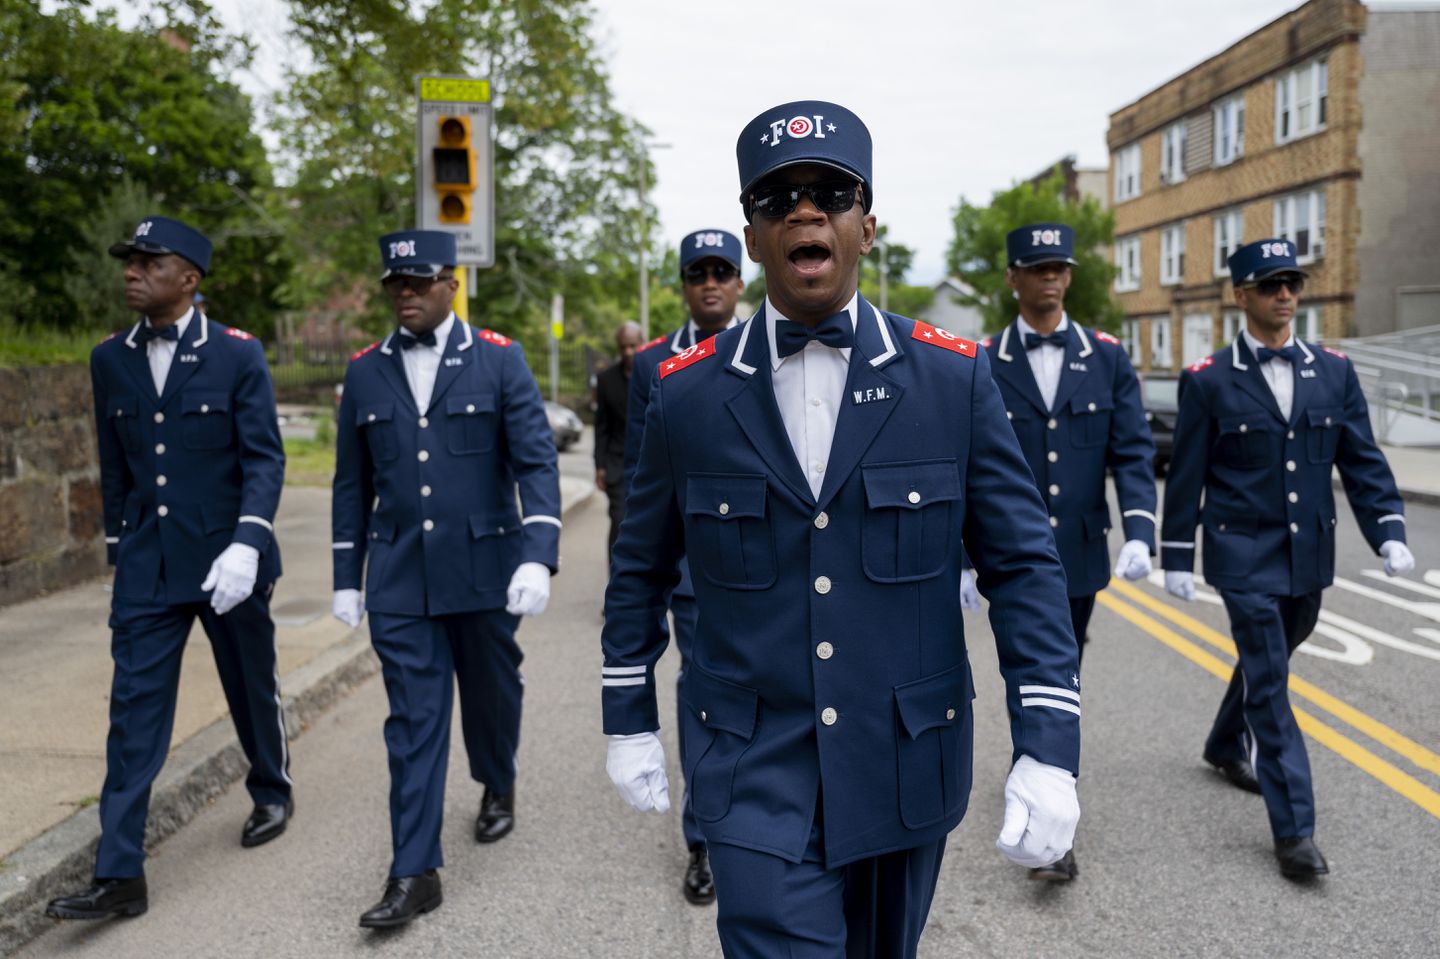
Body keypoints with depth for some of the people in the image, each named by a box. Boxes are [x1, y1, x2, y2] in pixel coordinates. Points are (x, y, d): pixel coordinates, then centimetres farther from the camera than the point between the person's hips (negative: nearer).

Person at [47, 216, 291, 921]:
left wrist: (246, 545, -24)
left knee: (252, 689, 14)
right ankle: (120, 875, 4)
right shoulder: (110, 360, 5)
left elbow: (264, 458, -12)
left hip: (226, 559, -3)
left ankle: (272, 793, 40)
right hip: (146, 568, 3)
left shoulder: (238, 355, -8)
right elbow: (114, 466, 12)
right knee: (134, 710, 0)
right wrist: (118, 547, 15)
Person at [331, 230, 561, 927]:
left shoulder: (499, 360, -3)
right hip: (400, 580, 1)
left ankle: (497, 788, 46)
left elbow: (535, 462, -9)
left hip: (486, 570, -1)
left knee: (491, 692, 17)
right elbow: (353, 484, 10)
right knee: (413, 720, 1)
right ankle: (414, 874, 8)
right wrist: (346, 577, 10)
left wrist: (538, 557, -20)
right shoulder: (364, 373, 5)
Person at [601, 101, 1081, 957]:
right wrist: (629, 722, 11)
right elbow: (641, 572, 7)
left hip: (906, 768, 2)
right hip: (755, 775, -1)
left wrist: (1049, 751, -13)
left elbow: (1024, 565, -6)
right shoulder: (687, 394, -5)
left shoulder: (955, 378, -6)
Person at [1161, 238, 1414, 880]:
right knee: (1268, 682, -6)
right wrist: (1176, 557, -4)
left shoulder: (1333, 371, 4)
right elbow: (1186, 476, -4)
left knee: (1268, 661, 20)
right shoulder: (1208, 380, -7)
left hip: (1309, 556, 5)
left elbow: (1361, 460, 5)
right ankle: (1293, 829, -1)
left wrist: (1388, 531, -6)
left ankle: (1226, 746, 46)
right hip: (1244, 557, -5)